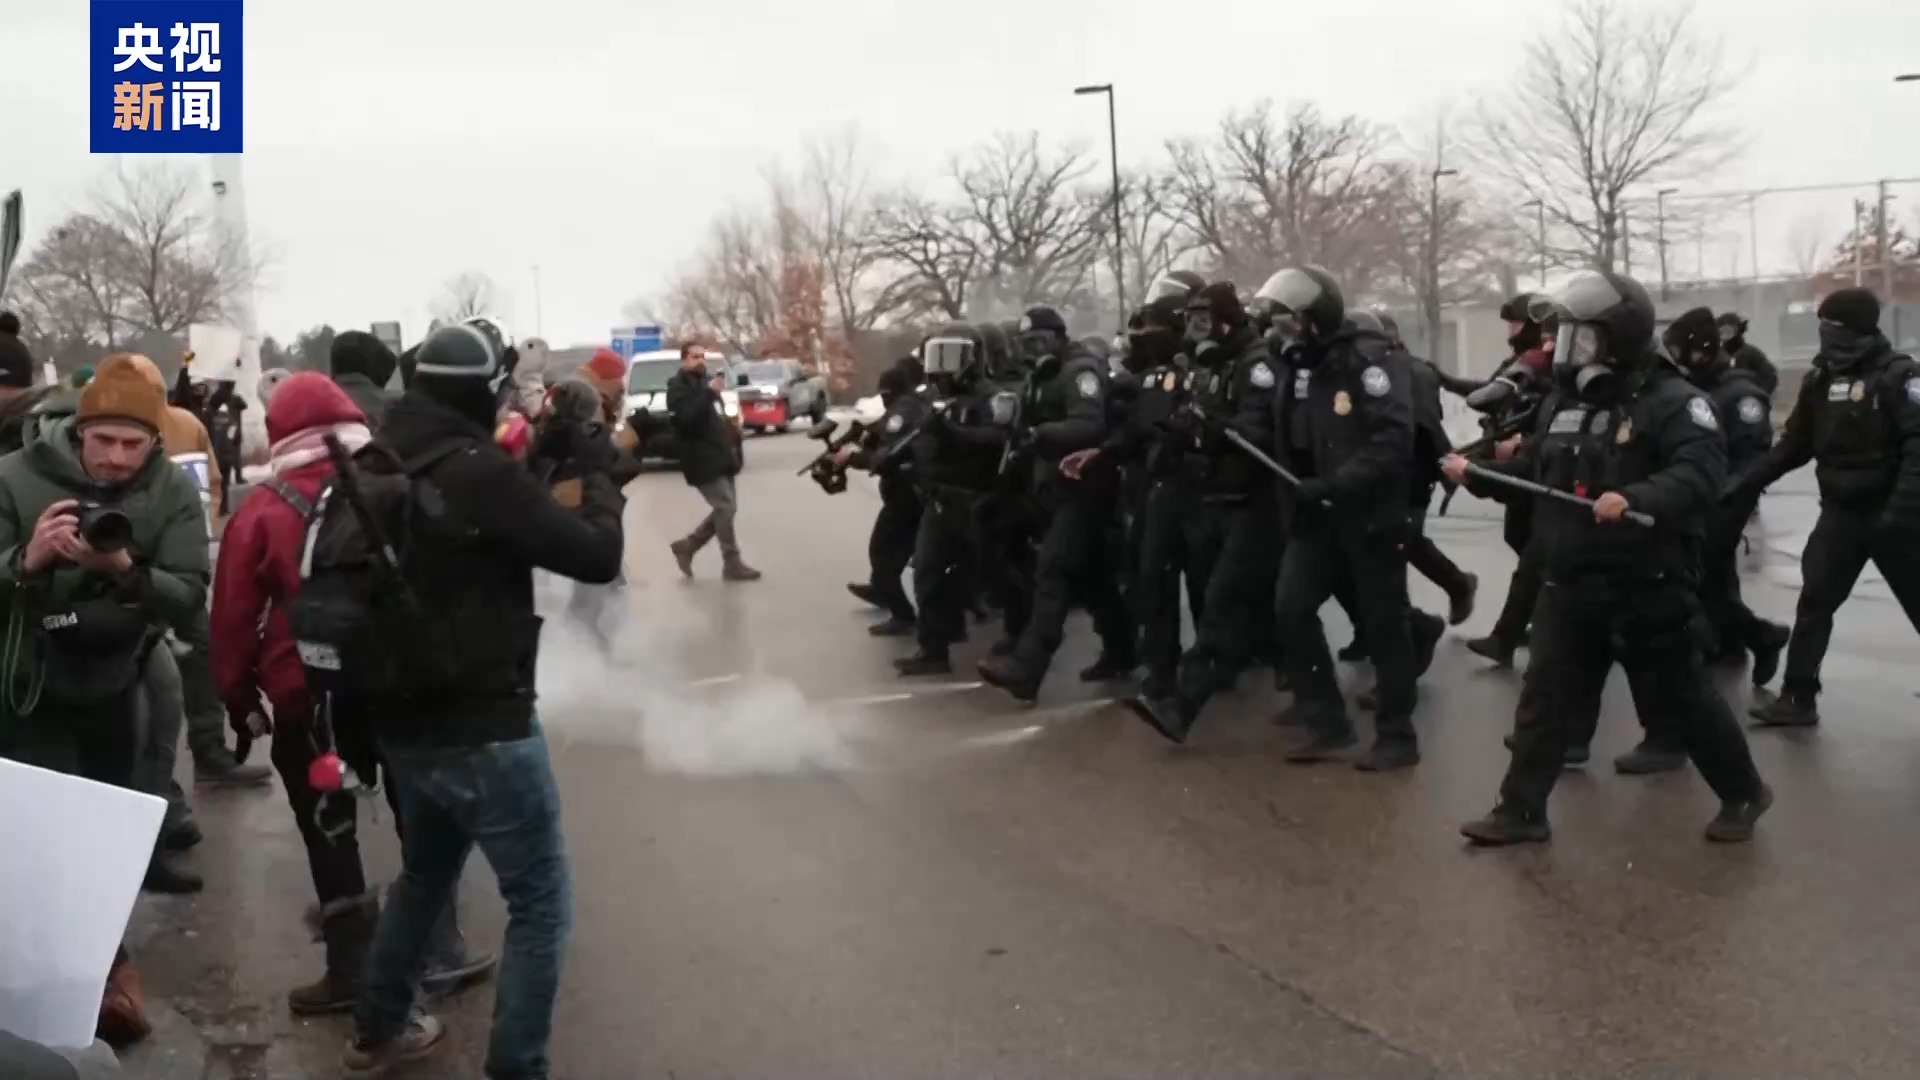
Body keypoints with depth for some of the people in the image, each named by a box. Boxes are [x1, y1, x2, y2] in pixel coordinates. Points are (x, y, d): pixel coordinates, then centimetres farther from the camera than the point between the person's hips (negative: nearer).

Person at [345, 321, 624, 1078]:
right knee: (540, 904, 5)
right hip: (480, 728, -9)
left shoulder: (380, 466, 3)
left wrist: (551, 472, 11)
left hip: (402, 719, 9)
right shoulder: (480, 472, -21)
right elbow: (596, 556, -18)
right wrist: (597, 472, -3)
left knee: (424, 874, 29)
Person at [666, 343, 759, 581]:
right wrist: (710, 393, -31)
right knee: (726, 508, -11)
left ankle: (687, 545, 22)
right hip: (702, 460, -9)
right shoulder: (678, 387, -8)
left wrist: (727, 432, 15)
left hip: (718, 456, 9)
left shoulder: (703, 383, 20)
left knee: (724, 509, 10)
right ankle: (732, 564, -5)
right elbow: (687, 417, -25)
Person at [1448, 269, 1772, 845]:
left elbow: (1701, 474, -26)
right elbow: (1535, 467, 20)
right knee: (1545, 696, 6)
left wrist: (1635, 499, -40)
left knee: (1683, 695, 8)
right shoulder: (1571, 400, 10)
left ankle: (1743, 793, 29)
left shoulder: (1671, 400, -13)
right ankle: (1521, 811, 13)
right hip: (1571, 584, 7)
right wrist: (1477, 474, 7)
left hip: (1647, 586, -6)